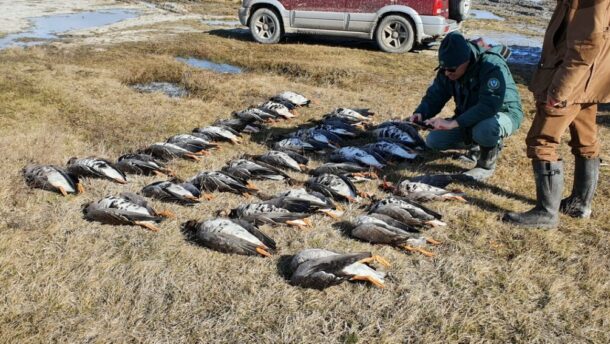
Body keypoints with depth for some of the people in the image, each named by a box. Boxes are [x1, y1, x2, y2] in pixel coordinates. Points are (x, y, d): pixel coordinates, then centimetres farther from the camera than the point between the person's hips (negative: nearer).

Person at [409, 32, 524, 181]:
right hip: (470, 117, 7)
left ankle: (487, 164, -9)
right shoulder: (448, 69, -10)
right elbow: (435, 96, -4)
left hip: (503, 113, -6)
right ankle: (478, 141, 13)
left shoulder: (492, 66, -31)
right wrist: (420, 114, -25)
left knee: (484, 129, -42)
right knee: (433, 140, -12)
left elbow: (489, 107, -42)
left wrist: (453, 123, -49)